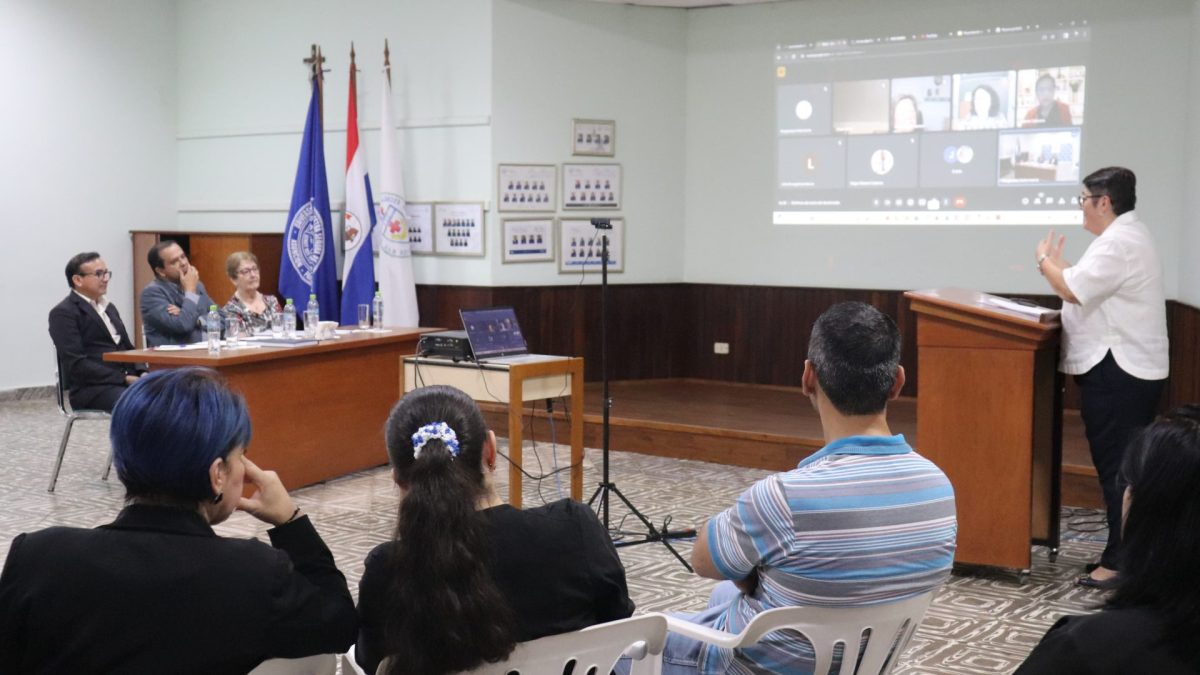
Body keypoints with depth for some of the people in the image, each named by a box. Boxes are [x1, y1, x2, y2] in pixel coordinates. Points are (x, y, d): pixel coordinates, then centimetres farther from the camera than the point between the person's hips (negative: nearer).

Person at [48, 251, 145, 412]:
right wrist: (125, 379, -17)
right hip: (91, 389, -7)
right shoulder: (63, 313, -3)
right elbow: (77, 364, -12)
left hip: (125, 383, 7)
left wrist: (141, 374, 1)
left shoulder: (109, 307, 22)